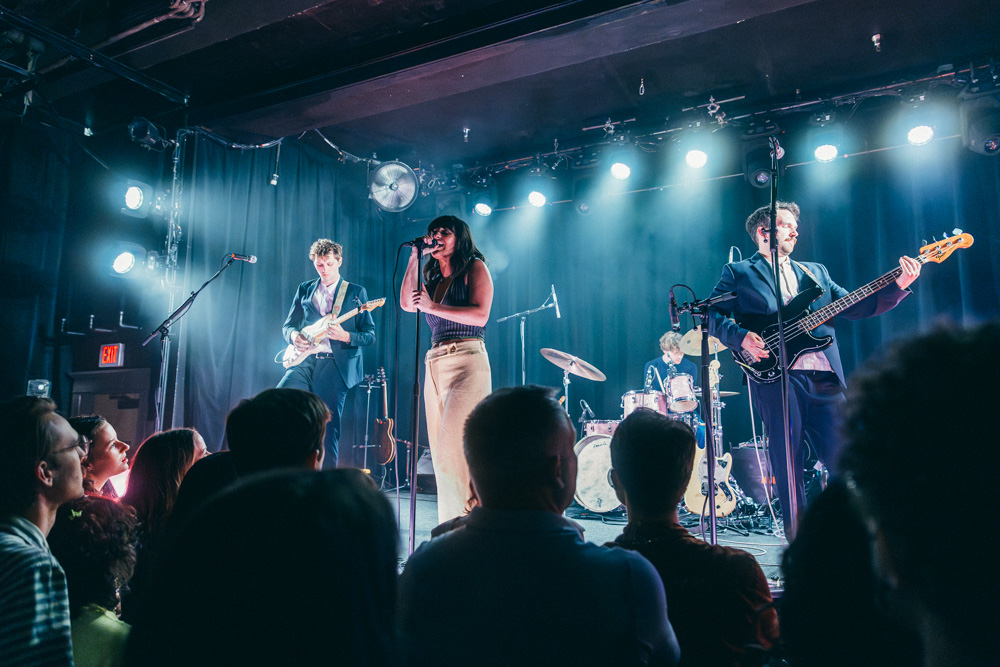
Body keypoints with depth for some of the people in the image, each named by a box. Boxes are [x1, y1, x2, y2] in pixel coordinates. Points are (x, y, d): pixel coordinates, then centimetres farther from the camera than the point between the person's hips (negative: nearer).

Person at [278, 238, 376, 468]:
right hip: (305, 361, 3)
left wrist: (345, 336, -17)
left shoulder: (356, 292, 6)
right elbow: (287, 326, 18)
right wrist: (294, 336, -6)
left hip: (336, 365, -3)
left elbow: (370, 335, 2)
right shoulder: (304, 290, 16)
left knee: (328, 428, -6)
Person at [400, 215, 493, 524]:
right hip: (434, 364, 7)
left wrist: (432, 307, -14)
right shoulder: (433, 277, 21)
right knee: (440, 452, 6)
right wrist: (415, 258, 6)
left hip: (467, 362, -7)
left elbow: (480, 315, -11)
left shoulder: (474, 267, 2)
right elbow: (407, 303, 7)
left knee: (453, 449, -16)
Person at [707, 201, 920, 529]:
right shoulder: (738, 272, 12)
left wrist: (899, 285, 6)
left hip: (824, 377, 4)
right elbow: (713, 315, 2)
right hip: (774, 375, -4)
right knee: (788, 462, -4)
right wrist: (741, 336, -16)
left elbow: (855, 306, 19)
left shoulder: (815, 271, 27)